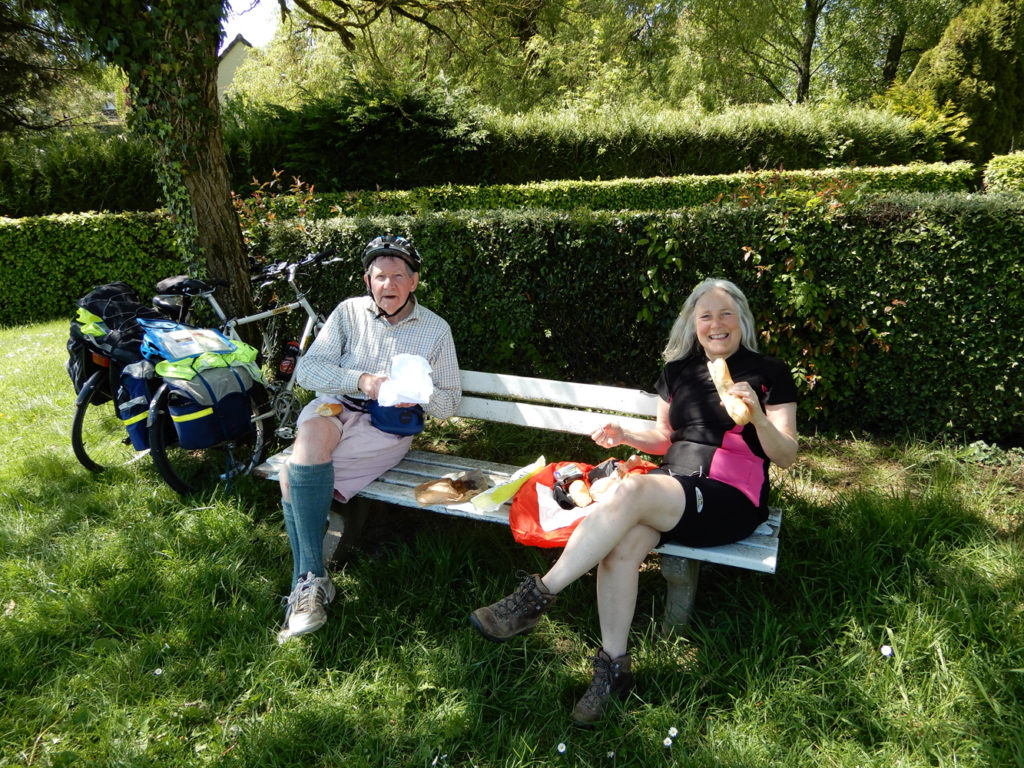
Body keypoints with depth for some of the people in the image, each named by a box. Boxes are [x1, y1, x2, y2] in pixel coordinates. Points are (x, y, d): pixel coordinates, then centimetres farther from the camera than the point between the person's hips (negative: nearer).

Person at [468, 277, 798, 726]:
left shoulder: (769, 374, 4)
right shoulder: (677, 371, 17)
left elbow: (786, 457, 1)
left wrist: (758, 418, -18)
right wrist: (626, 437, 4)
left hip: (731, 502, -4)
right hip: (670, 485, 5)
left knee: (631, 491, -34)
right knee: (621, 546, -30)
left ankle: (537, 598, -26)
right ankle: (613, 669, -16)